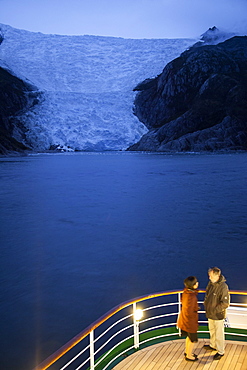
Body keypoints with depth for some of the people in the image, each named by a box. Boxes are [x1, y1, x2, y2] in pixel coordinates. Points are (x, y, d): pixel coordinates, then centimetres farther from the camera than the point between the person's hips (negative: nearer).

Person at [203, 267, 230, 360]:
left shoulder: (223, 287, -27)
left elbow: (225, 303, -24)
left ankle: (220, 352, 26)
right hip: (210, 314, 7)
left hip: (218, 315, -7)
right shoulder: (211, 283, -4)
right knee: (212, 331, 26)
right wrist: (205, 304, 2)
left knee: (219, 334, 8)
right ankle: (213, 346, 46)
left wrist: (215, 310, -22)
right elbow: (207, 295, 14)